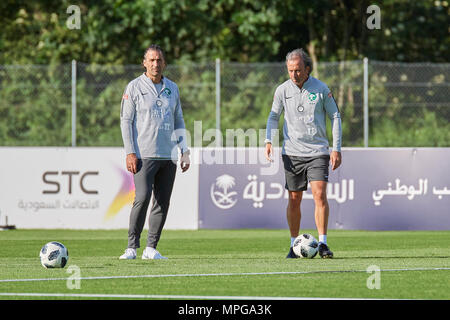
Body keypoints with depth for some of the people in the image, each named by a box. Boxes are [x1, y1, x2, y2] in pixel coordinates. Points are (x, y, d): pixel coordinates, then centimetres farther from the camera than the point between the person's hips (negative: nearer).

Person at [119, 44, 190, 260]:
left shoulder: (172, 88, 15)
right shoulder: (134, 87, 1)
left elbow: (178, 122, 21)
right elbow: (126, 121, -1)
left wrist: (185, 151, 12)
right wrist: (130, 153, -10)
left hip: (169, 156, 5)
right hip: (144, 154, -5)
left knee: (163, 202, 1)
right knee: (143, 198, -16)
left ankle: (151, 248, 6)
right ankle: (132, 246, -10)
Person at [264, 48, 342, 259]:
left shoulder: (321, 89, -3)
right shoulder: (283, 90, 2)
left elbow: (335, 117, 4)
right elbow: (273, 116, 14)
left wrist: (336, 149, -1)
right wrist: (268, 141, -1)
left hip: (318, 152, -2)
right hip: (292, 152, 2)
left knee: (319, 194, -15)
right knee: (294, 199, 4)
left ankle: (322, 243, -11)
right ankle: (294, 245, 15)